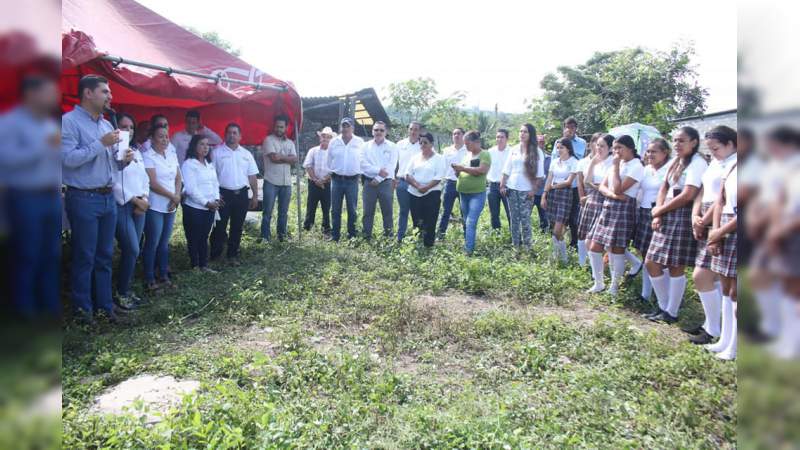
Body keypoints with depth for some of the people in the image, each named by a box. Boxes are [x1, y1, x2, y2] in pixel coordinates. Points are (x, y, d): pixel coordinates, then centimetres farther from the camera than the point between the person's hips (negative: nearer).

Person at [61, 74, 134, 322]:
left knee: (105, 255, 12)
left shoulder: (106, 124, 14)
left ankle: (104, 304, 22)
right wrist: (101, 143, -18)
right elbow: (69, 158, -19)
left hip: (109, 198, 7)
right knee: (84, 257, 1)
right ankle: (83, 308, 13)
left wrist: (124, 159, -2)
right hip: (84, 199, -7)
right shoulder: (69, 121, -8)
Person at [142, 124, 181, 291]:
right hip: (155, 207, -6)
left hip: (171, 206, 6)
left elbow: (178, 178, 12)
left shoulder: (172, 155, 11)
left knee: (164, 243, 12)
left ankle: (164, 276, 21)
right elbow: (153, 183, -15)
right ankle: (149, 279, 8)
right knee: (152, 243, -1)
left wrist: (177, 197, -4)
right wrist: (173, 196, -9)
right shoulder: (148, 156, -9)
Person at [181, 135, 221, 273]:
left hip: (210, 208, 7)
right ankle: (194, 266, 15)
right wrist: (206, 202, -16)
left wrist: (216, 199, -2)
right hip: (194, 208, -7)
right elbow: (190, 188, -17)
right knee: (194, 238, 5)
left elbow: (215, 183, 14)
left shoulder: (210, 164, 13)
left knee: (204, 237, 13)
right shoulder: (189, 164, -10)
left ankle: (203, 265, 21)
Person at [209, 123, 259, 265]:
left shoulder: (246, 154, 10)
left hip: (241, 194, 3)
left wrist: (255, 195, 7)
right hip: (223, 194, -3)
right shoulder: (217, 152, 0)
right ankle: (214, 255, 11)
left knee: (237, 227, 9)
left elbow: (252, 177, 11)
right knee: (219, 226, -1)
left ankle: (232, 255, 20)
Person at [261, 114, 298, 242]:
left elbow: (295, 159, -1)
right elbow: (273, 157, -15)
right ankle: (265, 237, 5)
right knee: (268, 211, -1)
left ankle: (282, 235, 23)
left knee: (284, 212, 12)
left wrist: (281, 156, -12)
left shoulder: (290, 143, 13)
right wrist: (287, 158, -3)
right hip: (271, 181, -5)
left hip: (286, 182, 5)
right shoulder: (269, 140, -2)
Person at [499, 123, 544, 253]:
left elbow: (539, 174, -4)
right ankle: (515, 246, 12)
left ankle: (527, 247, 4)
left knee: (525, 219, -5)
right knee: (514, 218, 6)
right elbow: (506, 170, 11)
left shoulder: (537, 152, -1)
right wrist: (502, 185, 5)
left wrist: (534, 189, -11)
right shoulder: (514, 149, 9)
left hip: (526, 190, -3)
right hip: (512, 189, 3)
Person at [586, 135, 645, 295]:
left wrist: (615, 166, -11)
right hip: (608, 207, 8)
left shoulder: (636, 166, -10)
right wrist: (612, 195, -13)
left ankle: (614, 286, 13)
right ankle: (598, 283, 20)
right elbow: (602, 186, 8)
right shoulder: (617, 163, 16)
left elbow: (618, 189, -19)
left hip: (623, 209, -8)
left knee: (616, 250, -1)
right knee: (594, 247, 6)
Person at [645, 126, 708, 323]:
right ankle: (664, 307, 22)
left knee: (675, 267, -1)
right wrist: (658, 214, -3)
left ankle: (672, 313, 12)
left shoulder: (697, 162, -10)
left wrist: (658, 210, -6)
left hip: (683, 217, -9)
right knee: (651, 263, 8)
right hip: (666, 217, 9)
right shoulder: (675, 162, 17)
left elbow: (687, 196, -17)